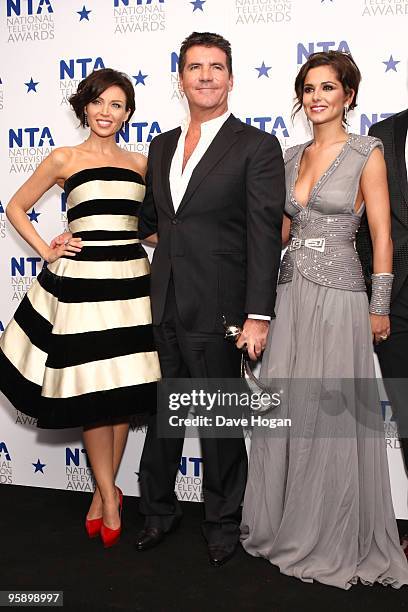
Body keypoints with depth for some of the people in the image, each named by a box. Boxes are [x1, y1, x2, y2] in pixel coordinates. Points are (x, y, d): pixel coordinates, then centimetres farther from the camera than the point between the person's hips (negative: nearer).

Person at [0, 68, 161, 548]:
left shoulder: (141, 163, 11)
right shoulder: (64, 160, 5)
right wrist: (46, 251, 2)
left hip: (131, 280, 3)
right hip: (80, 281, -2)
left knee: (125, 390, 6)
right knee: (91, 391, -1)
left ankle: (103, 491, 23)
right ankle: (108, 497, 14)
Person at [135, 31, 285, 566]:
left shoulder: (257, 146, -6)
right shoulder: (162, 146, 13)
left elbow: (265, 235, -11)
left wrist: (258, 316, -16)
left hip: (216, 309, -5)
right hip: (164, 306, 5)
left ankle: (223, 523, 28)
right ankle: (159, 510, 35)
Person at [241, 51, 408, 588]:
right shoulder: (292, 156, 13)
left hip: (338, 294, -5)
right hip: (291, 292, 6)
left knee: (332, 413, 0)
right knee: (283, 409, 8)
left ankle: (333, 537, 18)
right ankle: (283, 523, 25)